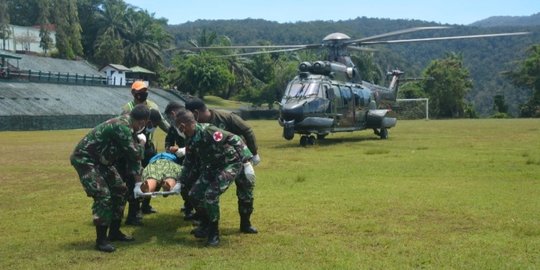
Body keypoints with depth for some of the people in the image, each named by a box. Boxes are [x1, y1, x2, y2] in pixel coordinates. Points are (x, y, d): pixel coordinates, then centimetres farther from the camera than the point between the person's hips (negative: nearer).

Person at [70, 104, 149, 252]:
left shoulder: (127, 126, 4)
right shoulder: (121, 127, -27)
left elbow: (132, 155, 11)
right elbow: (135, 154, -25)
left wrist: (139, 180, 11)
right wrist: (142, 142, -4)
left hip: (101, 160, 10)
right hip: (85, 159, -10)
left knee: (120, 190, 11)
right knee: (103, 196, -16)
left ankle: (114, 232, 21)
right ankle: (101, 240, -5)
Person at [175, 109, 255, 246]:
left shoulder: (207, 130, -25)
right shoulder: (191, 141, 2)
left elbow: (235, 140, -28)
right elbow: (189, 164, 17)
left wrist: (247, 163, -32)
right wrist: (180, 182, 21)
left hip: (231, 164, -8)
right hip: (212, 167, 8)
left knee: (211, 195, -21)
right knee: (194, 195, 1)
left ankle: (214, 233, -3)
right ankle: (206, 225, 25)